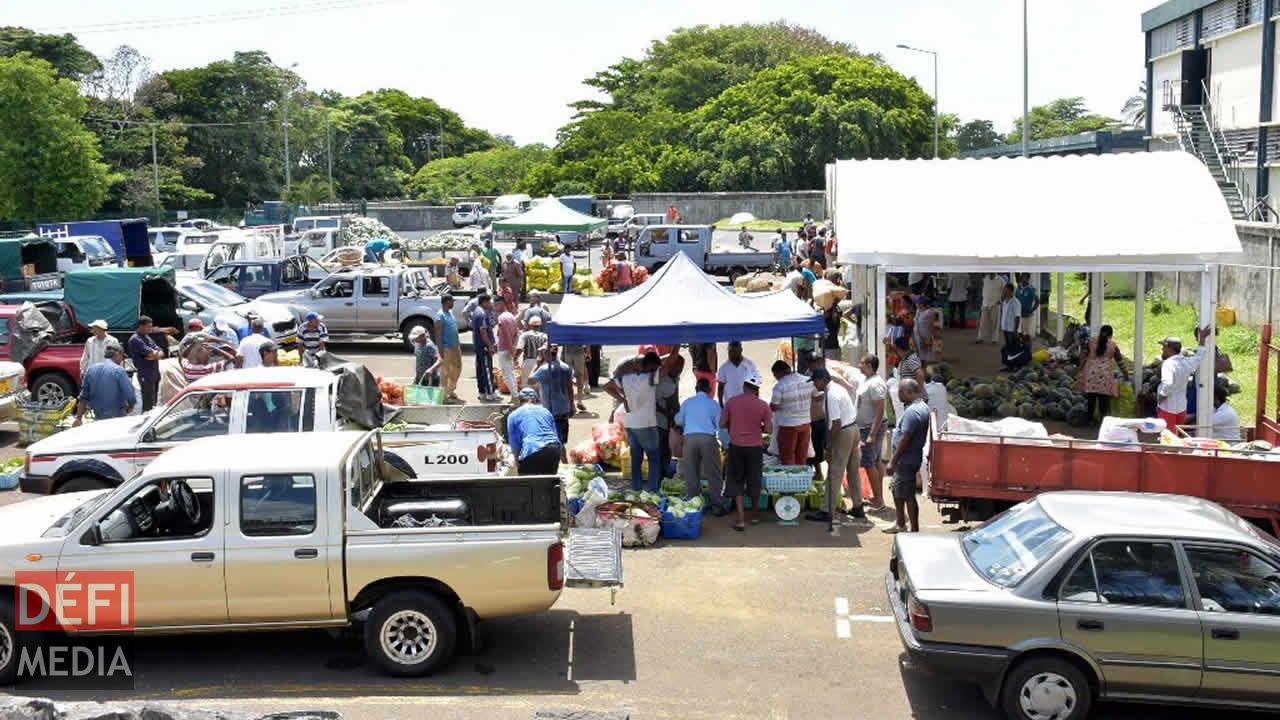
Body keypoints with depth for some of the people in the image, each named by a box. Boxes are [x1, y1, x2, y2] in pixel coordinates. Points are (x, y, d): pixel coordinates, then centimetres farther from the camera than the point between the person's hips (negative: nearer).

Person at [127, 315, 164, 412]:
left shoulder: (148, 338, 18)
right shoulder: (135, 339, -10)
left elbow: (161, 353, 10)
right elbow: (151, 353, -18)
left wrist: (154, 355, -11)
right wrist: (157, 353, 4)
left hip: (155, 374, 9)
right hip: (146, 376, -9)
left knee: (153, 404, 13)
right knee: (148, 405, -11)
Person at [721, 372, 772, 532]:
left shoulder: (731, 402, -4)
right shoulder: (763, 405, -6)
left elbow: (722, 424, 1)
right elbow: (769, 429, -5)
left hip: (736, 446, 0)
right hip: (754, 447, 0)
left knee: (736, 483, 8)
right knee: (754, 481, 17)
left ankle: (741, 519, 1)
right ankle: (756, 511, 36)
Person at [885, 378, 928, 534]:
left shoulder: (912, 412, -23)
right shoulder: (923, 407, 10)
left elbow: (905, 439, -24)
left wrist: (893, 462, -19)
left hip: (906, 460, -11)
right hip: (908, 458, 11)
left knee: (908, 496, -2)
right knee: (895, 489, 22)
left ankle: (914, 530, 5)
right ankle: (901, 524, 32)